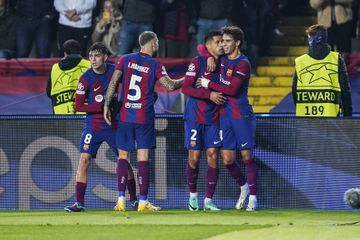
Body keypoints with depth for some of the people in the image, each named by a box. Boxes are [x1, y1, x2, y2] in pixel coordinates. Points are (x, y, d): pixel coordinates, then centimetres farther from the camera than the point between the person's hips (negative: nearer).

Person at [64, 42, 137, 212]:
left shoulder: (114, 71, -3)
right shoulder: (86, 78, -9)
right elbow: (78, 106, -11)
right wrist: (103, 107, -18)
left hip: (113, 125, 2)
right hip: (93, 126, -2)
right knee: (84, 160, -11)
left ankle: (134, 199, 18)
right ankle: (79, 203, -8)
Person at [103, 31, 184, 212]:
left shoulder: (125, 59, 3)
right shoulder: (155, 66, -3)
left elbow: (113, 82, -4)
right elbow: (170, 86, -9)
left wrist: (106, 105, -2)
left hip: (125, 115, 2)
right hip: (144, 118, -2)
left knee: (123, 156, 8)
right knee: (143, 158, -1)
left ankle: (121, 200, 1)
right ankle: (143, 202, -3)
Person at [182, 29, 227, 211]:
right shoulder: (197, 62, -7)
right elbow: (186, 88, -13)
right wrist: (210, 95, -19)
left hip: (212, 118, 4)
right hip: (194, 117, -4)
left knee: (213, 156, -3)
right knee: (194, 158, -1)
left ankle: (208, 200, 1)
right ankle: (193, 195, 19)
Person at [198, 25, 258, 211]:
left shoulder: (242, 64, -11)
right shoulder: (223, 60, 12)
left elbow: (232, 89, -21)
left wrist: (209, 84, -12)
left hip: (241, 115, -7)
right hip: (224, 114, 7)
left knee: (247, 156, -2)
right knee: (227, 159, 5)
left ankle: (252, 197, 5)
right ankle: (243, 187, 28)